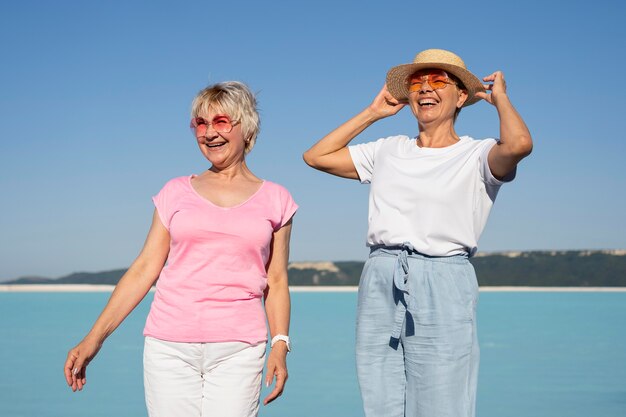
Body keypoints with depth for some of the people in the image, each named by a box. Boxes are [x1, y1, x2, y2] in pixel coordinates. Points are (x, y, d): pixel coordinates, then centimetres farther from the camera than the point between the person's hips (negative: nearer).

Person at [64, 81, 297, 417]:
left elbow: (276, 282, 10)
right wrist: (94, 338, 2)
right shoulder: (176, 193, 10)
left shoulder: (274, 200, 9)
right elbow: (145, 268, 8)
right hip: (169, 346, 1)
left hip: (238, 350, -1)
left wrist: (280, 345, -3)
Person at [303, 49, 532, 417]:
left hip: (443, 287, -5)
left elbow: (519, 144, -21)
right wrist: (373, 112, 21)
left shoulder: (476, 156, 2)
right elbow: (316, 156, 21)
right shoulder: (388, 152, 16)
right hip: (380, 284, 5)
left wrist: (500, 97, 0)